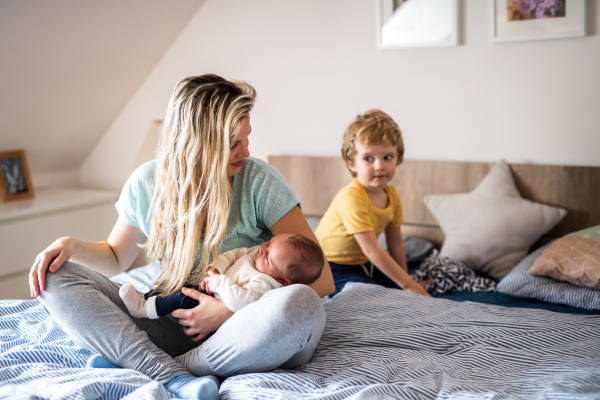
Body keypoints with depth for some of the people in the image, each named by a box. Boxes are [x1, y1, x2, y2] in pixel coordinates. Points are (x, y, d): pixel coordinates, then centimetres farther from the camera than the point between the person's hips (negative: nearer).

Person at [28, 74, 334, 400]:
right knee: (55, 275, -10)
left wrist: (230, 311, -19)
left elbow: (322, 279, -13)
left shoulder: (260, 181, -10)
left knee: (300, 303, -37)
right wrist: (71, 245, -4)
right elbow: (116, 257, 18)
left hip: (242, 329, -3)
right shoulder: (147, 181, 0)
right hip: (176, 322, 3)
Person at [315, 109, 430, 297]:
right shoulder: (352, 198, -30)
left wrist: (406, 280, 8)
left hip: (361, 263, 8)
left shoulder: (392, 196, -4)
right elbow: (372, 250, -31)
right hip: (334, 266, -8)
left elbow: (396, 244, 6)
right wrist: (408, 284, -28)